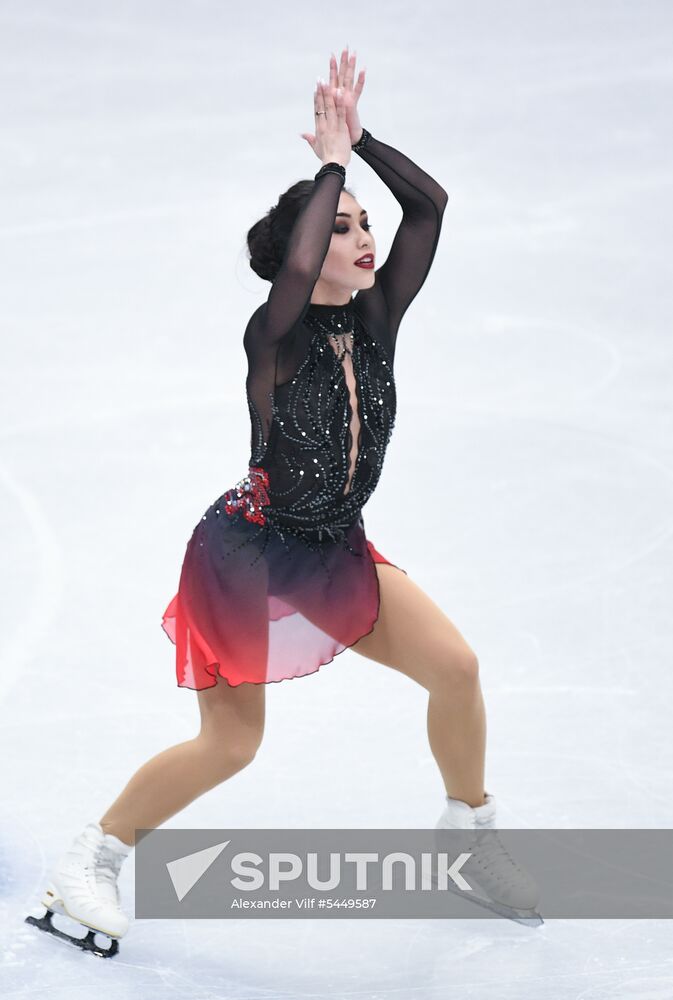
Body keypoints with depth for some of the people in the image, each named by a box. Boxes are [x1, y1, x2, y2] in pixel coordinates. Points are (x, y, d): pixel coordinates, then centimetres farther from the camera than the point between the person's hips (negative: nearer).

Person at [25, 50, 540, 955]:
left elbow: (430, 205, -9)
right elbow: (295, 267, -43)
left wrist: (359, 138, -17)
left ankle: (470, 830, 21)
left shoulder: (375, 320, -4)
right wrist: (332, 161, -31)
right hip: (249, 553, -6)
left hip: (339, 555, 6)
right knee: (230, 745, -3)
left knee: (456, 669, -2)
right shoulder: (275, 336, -20)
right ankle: (93, 858, 15)